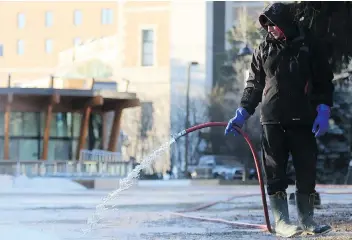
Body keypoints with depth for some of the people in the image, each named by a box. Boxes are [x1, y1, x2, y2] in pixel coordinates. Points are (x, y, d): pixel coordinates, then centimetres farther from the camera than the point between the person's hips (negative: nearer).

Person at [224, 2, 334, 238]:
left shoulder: (309, 45, 4)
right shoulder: (263, 50, 8)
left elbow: (324, 81, 5)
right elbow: (254, 85, 11)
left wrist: (323, 111, -6)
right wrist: (242, 113, 2)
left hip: (303, 120, 0)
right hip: (272, 121, 0)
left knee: (307, 171, 2)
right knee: (275, 173, -2)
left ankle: (307, 220, 13)